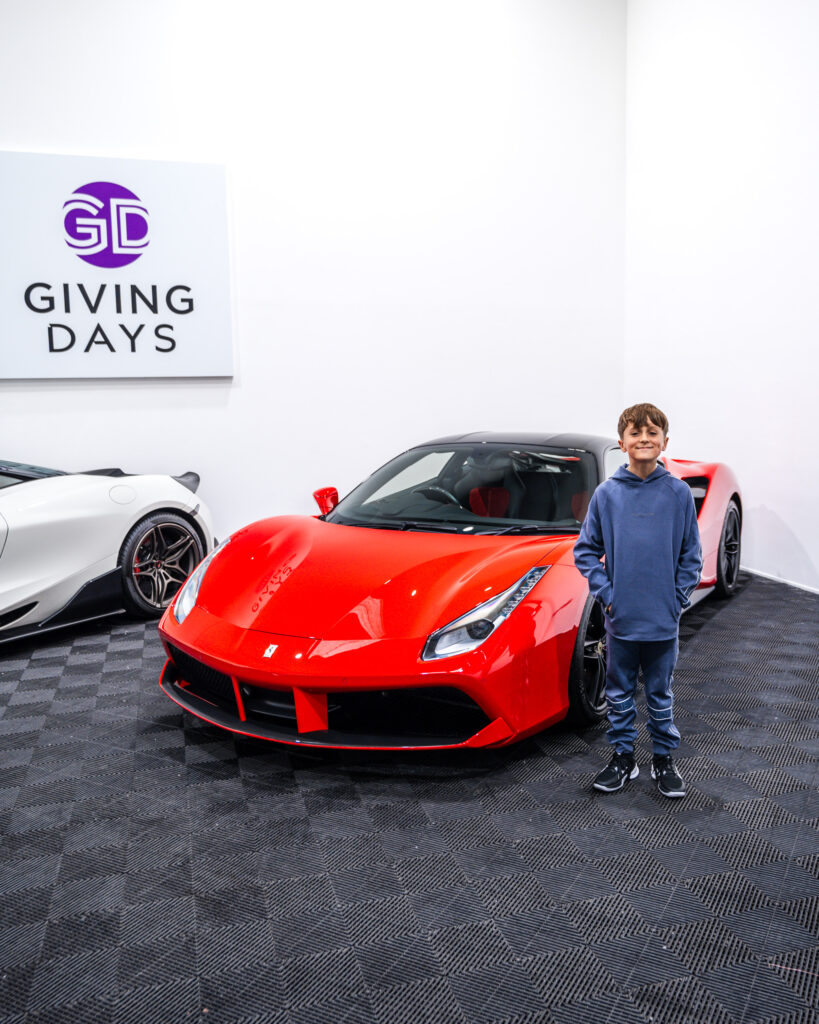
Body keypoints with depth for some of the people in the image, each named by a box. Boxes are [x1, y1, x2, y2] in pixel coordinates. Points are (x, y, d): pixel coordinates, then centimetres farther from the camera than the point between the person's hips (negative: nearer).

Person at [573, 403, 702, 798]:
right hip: (620, 618, 1)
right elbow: (585, 550, 3)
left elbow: (691, 555, 4)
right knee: (619, 694, 13)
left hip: (664, 620, 0)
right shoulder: (606, 494, -3)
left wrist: (678, 598, -3)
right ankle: (623, 756, 29)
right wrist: (605, 593, -5)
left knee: (660, 695, 14)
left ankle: (664, 759, 30)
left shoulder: (678, 493, -3)